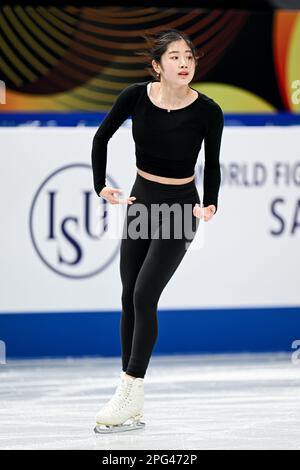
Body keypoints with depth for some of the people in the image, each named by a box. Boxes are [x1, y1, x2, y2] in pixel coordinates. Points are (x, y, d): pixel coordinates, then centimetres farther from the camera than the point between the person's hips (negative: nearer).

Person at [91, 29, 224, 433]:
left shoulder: (207, 111, -18)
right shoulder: (136, 96, -11)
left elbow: (212, 163, -2)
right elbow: (102, 138, 5)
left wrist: (209, 205, -14)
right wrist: (101, 185, 0)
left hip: (179, 207, -4)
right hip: (141, 201, 4)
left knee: (144, 297, -14)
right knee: (129, 298, 5)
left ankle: (129, 396, -6)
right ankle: (131, 407, 13)